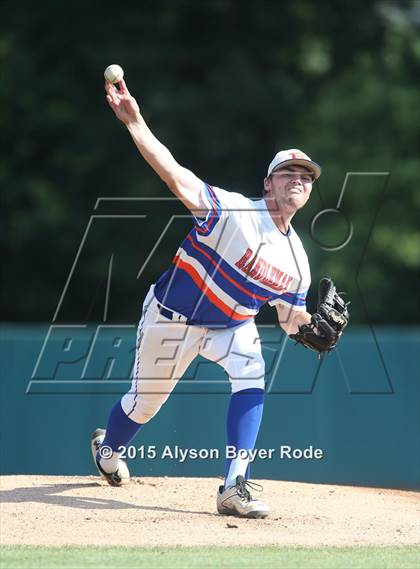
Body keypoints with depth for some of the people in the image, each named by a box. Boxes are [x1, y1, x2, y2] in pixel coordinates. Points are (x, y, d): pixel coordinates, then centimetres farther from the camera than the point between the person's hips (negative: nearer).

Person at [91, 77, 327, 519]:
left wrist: (312, 326, -20)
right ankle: (106, 448, 49)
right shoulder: (232, 211, -25)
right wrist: (133, 121, -47)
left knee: (250, 374, -27)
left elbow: (290, 317, 5)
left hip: (232, 325, 4)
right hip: (172, 317, -4)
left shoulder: (296, 261, -6)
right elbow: (174, 174, -35)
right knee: (145, 402, 11)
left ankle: (234, 488, -28)